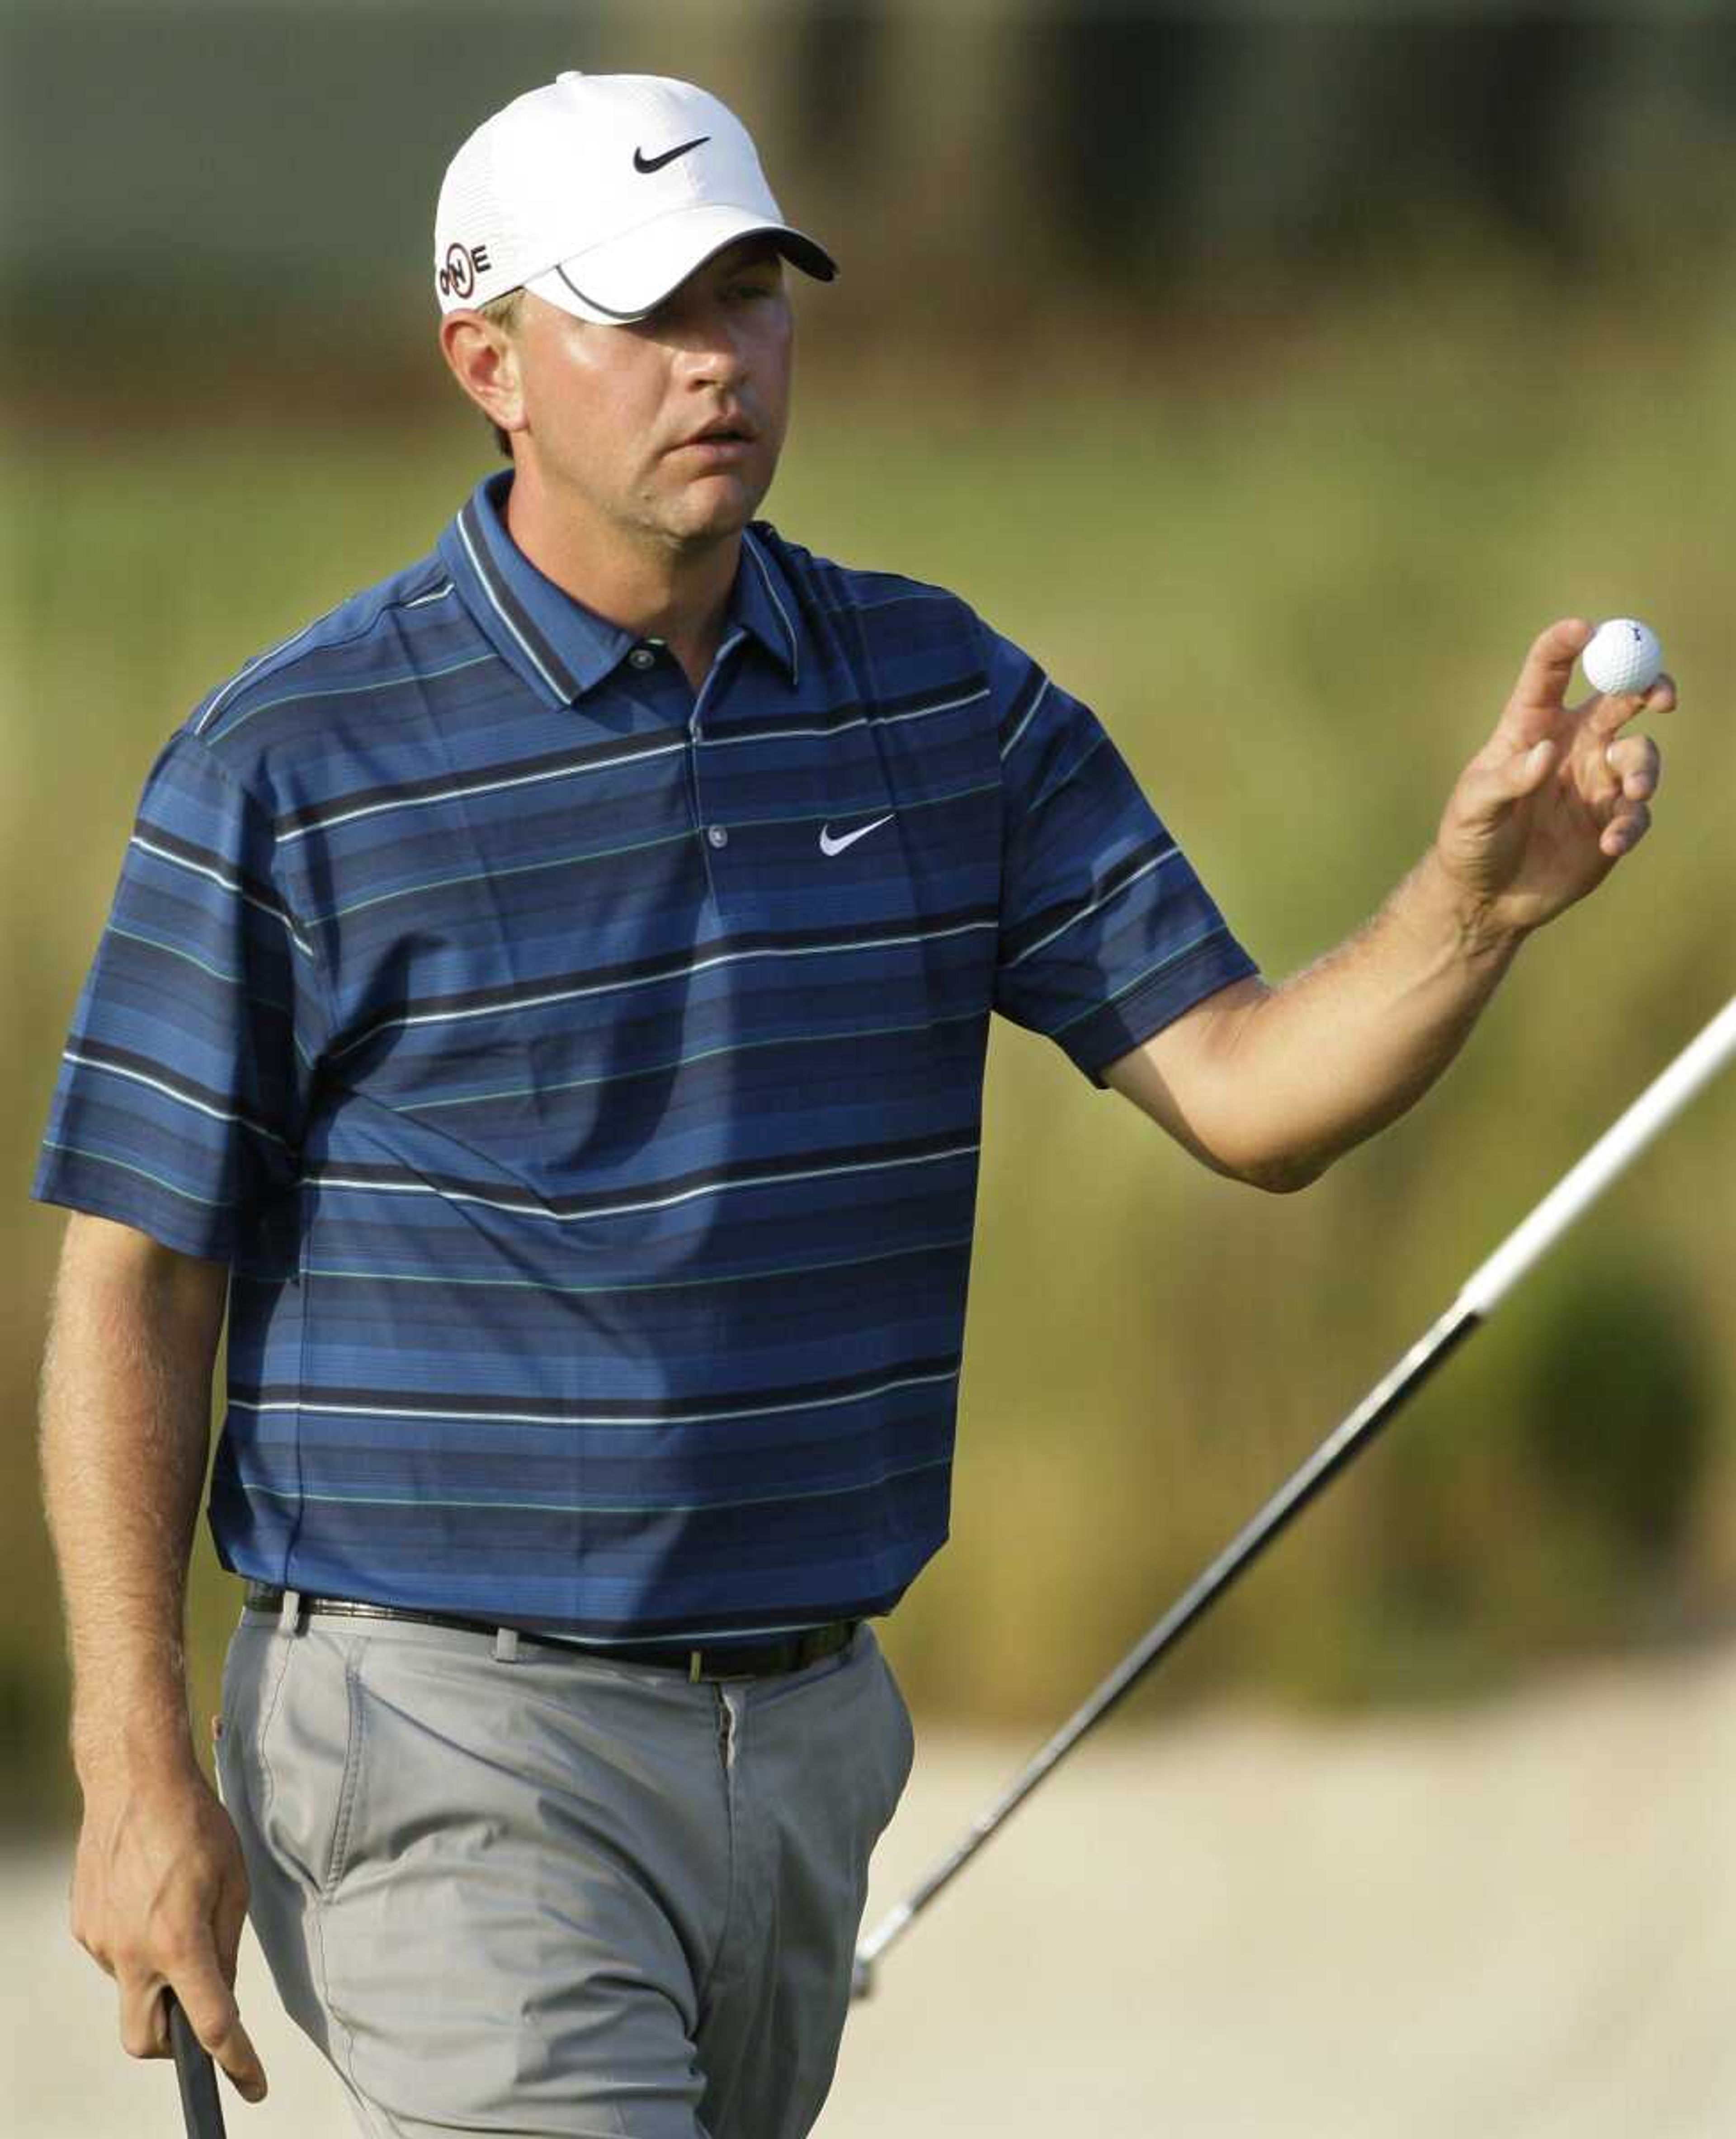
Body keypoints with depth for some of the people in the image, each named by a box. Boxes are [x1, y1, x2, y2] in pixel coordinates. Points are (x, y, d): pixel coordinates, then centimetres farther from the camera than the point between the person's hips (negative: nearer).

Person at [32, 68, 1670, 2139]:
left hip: (807, 1729, 6)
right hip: (451, 1737, -6)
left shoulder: (942, 697, 6)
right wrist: (139, 1777, -12)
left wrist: (1477, 898, -21)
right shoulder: (290, 764, -9)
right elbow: (133, 1282, -6)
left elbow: (1242, 1091, 0)